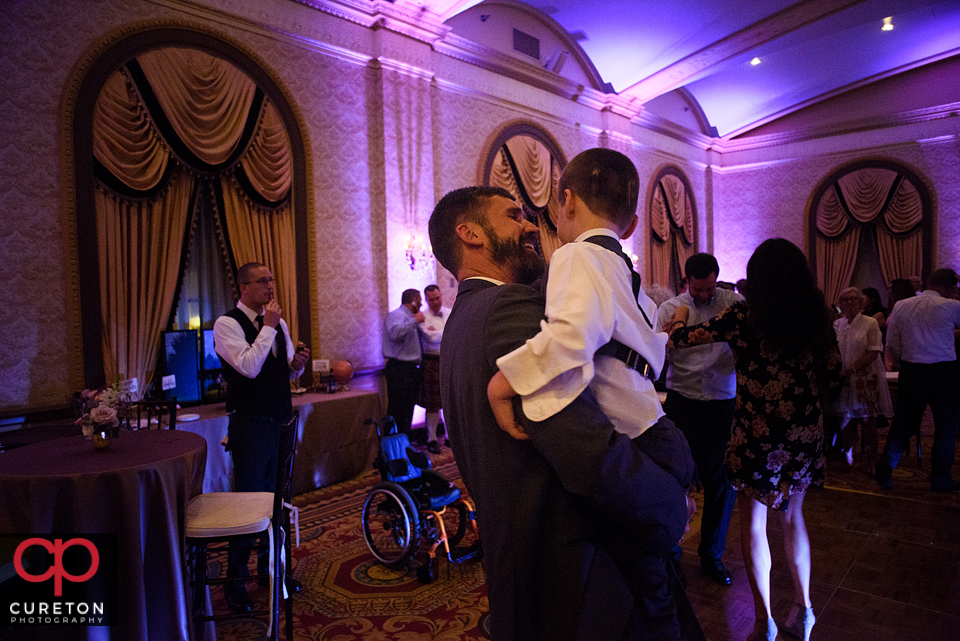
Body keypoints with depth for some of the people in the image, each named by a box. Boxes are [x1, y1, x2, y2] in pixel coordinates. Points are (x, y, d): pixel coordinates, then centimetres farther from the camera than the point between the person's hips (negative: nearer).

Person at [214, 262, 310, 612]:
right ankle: (235, 581, 18)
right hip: (250, 424, -7)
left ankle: (270, 567, 32)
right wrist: (268, 326, -18)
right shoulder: (227, 324, -10)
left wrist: (298, 362, -4)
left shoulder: (277, 321, 12)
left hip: (280, 422, 7)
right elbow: (249, 367, -25)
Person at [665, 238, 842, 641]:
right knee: (792, 515, 23)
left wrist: (679, 318, 16)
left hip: (757, 436, -4)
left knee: (753, 522, 11)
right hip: (805, 434, 4)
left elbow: (677, 340, -5)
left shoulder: (742, 317, -11)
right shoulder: (818, 320, -1)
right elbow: (833, 382, 5)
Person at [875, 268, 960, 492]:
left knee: (903, 422, 11)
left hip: (910, 371, 3)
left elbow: (891, 346, 4)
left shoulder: (900, 306, 2)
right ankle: (940, 479, 19)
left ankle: (885, 471, 10)